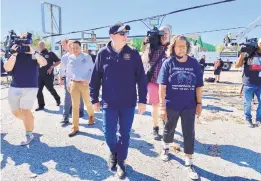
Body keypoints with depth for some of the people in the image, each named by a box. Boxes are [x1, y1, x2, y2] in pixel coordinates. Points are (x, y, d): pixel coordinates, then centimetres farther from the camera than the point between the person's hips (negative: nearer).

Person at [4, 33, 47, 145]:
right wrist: (14, 54, -16)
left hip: (30, 88, -3)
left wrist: (33, 52, -24)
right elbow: (7, 68, -11)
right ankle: (30, 120, 42)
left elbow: (44, 63, -18)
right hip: (14, 88, 4)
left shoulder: (34, 54, 1)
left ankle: (29, 135, 10)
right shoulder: (13, 55, 4)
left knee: (25, 111, -7)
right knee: (15, 112, 12)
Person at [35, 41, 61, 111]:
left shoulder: (50, 53, 0)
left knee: (50, 89, 5)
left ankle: (57, 99, 31)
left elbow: (58, 61, -4)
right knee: (38, 90, 0)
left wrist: (51, 67, -13)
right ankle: (41, 105, 10)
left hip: (48, 75, -4)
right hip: (40, 75, 4)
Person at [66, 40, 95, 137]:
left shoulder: (87, 57, -2)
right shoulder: (70, 58, 7)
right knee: (75, 106, 3)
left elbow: (92, 69, -1)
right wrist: (68, 83, 13)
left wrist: (88, 79, -14)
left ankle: (91, 116, 45)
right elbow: (68, 72, 15)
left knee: (87, 103, 13)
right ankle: (75, 127, 12)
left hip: (85, 83, -2)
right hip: (74, 84, 2)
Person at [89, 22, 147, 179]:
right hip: (109, 103, 0)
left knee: (125, 134, 10)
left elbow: (141, 78, -2)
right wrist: (95, 99, 3)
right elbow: (95, 78, 3)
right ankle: (113, 152, 40)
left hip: (128, 103, 0)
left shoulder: (133, 54, -2)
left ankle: (121, 161, 31)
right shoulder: (103, 54, -2)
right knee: (109, 133, 7)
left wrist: (142, 100, -4)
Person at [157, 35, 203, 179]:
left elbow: (198, 86, 1)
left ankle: (189, 162, 20)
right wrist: (162, 105, -15)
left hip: (189, 105, 1)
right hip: (171, 105, -1)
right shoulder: (168, 63, -8)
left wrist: (199, 103, 0)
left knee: (189, 133, 6)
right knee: (169, 128, 19)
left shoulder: (194, 63, -3)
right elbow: (162, 86, -11)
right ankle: (166, 147, 48)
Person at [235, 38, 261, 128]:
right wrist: (242, 54, -11)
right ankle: (248, 119, 23)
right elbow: (237, 65, 0)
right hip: (248, 84, -1)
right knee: (247, 103, 7)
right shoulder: (249, 54, 0)